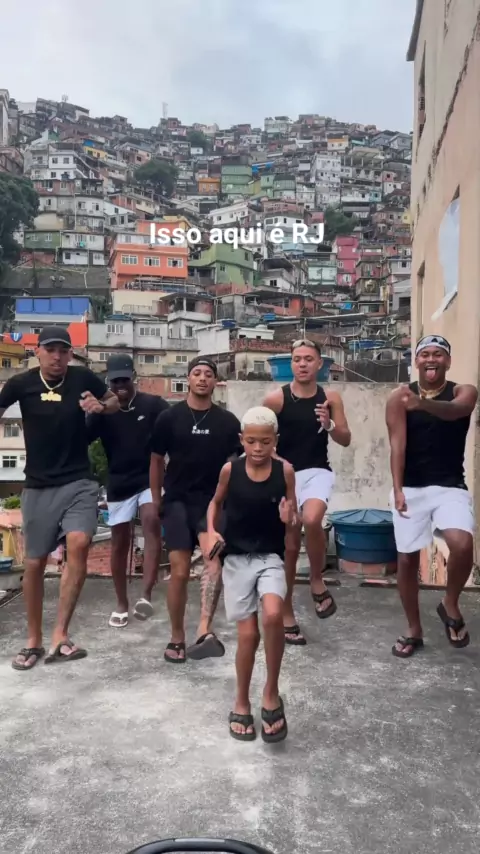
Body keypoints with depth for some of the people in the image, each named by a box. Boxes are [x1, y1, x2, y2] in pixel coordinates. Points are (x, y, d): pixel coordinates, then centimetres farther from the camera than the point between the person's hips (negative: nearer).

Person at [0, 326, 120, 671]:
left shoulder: (83, 378, -4)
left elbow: (115, 402, 11)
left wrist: (100, 405, -11)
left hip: (79, 482, -1)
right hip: (38, 487, 1)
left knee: (79, 544, -24)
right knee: (35, 563, 8)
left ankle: (60, 636, -14)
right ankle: (34, 641, 26)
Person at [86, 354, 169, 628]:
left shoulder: (153, 404, -6)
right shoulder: (103, 411, 0)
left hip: (150, 478, -2)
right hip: (119, 484, 2)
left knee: (152, 521, -27)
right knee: (120, 542, 8)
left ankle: (147, 596, -26)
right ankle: (122, 604, 23)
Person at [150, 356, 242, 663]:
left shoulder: (228, 421, 2)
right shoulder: (169, 418, 0)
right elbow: (157, 460, 9)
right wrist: (156, 500, 10)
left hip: (213, 500, 0)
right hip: (177, 501, 0)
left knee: (215, 555, -26)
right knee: (180, 571, -2)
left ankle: (205, 632, -29)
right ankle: (177, 638, 17)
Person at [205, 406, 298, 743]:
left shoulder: (285, 471, -7)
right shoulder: (230, 470, -7)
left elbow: (293, 522, 2)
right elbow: (216, 503, 12)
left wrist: (289, 520, -20)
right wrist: (211, 531, -4)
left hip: (271, 557, 0)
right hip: (236, 558, 0)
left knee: (273, 615, -25)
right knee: (248, 633, 1)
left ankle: (272, 694, -1)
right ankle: (242, 703, 27)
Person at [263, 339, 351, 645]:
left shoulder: (331, 397, 1)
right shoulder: (276, 398, -6)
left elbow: (346, 440, 2)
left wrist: (329, 425, -17)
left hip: (318, 471, 0)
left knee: (312, 520, -31)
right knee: (290, 546, 5)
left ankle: (318, 582, -2)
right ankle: (287, 616, 24)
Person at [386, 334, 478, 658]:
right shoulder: (399, 398, -1)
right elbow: (397, 445, -10)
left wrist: (422, 403, -49)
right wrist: (397, 489, -22)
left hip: (450, 487, -1)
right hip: (410, 488, 1)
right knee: (407, 558, 6)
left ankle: (450, 605, 6)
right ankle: (414, 630, 26)